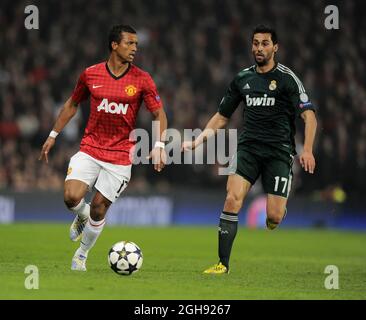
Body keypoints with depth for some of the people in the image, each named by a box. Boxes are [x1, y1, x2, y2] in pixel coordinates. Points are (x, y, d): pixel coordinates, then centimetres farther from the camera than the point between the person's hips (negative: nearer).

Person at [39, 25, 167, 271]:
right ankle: (82, 216, 20)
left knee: (99, 208, -1)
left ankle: (82, 254, 23)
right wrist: (53, 135, 15)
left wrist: (159, 145, -14)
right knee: (71, 197, -17)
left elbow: (159, 113, 1)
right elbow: (72, 104, 15)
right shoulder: (90, 75, 0)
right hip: (90, 149, 1)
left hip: (120, 156, -1)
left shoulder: (142, 80, -4)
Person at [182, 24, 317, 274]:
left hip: (279, 151, -3)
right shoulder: (242, 79, 11)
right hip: (248, 148, 3)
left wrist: (307, 150, -21)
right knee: (232, 199, -19)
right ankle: (223, 263, -14)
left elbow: (309, 116, -8)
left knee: (274, 217, -11)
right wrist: (197, 141, 7)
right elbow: (221, 118, 20)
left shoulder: (286, 78, -3)